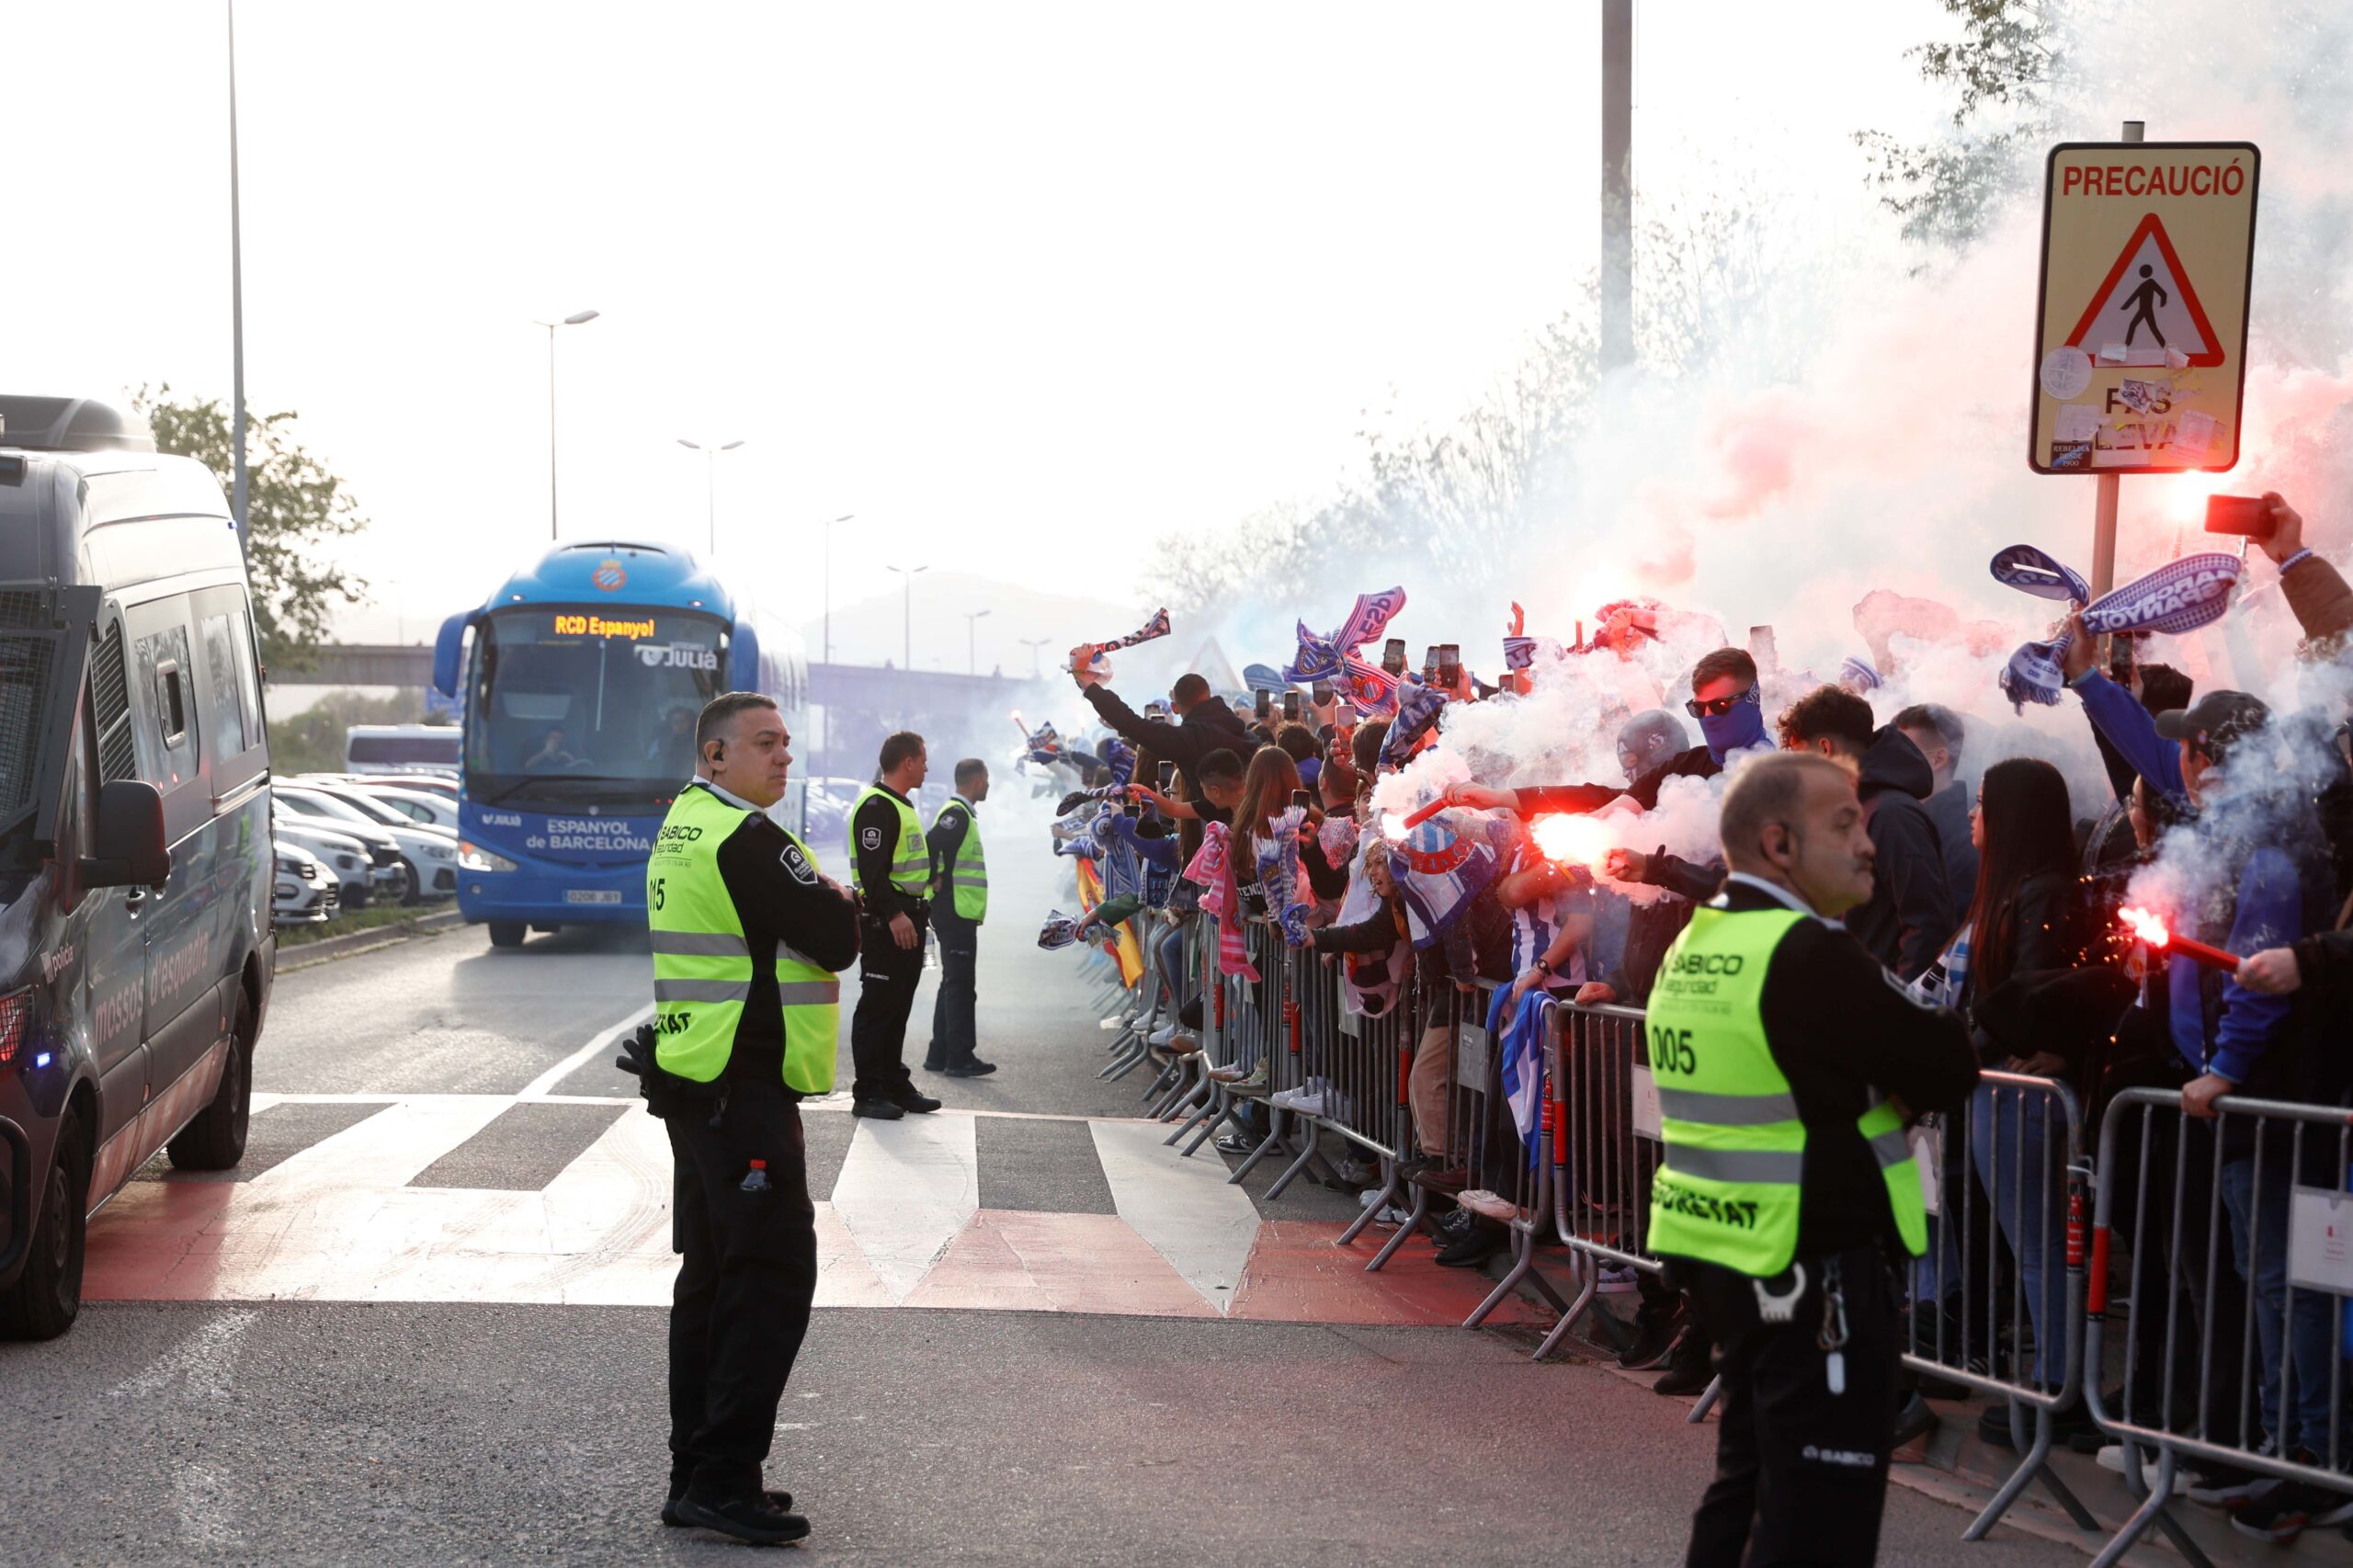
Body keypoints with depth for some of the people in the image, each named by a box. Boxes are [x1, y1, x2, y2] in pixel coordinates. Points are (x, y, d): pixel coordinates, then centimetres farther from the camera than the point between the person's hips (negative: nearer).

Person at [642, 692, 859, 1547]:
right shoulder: (747, 837, -16)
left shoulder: (685, 825, 17)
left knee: (715, 1274, 14)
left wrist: (818, 903, 4)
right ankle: (723, 1479, -11)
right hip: (745, 1084, -11)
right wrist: (839, 901, 5)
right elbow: (835, 939, -15)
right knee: (774, 1275, -10)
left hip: (697, 1082, 11)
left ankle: (698, 1474, 18)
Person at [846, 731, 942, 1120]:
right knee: (877, 1007, -7)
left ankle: (895, 1085, 21)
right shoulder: (876, 806, -14)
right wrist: (894, 915, -27)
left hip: (907, 918, 10)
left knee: (897, 1007, 14)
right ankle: (867, 1093, -5)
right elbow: (872, 870, -22)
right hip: (885, 922, -10)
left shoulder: (902, 805, 20)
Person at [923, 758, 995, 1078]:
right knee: (961, 985, -9)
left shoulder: (960, 813, 18)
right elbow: (931, 845, -28)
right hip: (956, 911, -11)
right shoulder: (957, 814, -14)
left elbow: (936, 848, 22)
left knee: (953, 984, 14)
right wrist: (935, 881, -18)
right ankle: (960, 1058, -8)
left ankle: (939, 1055, 18)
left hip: (957, 912, 11)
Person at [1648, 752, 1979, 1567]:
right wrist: (1934, 1034, 5)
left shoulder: (1694, 946, 9)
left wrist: (1879, 1075, 3)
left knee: (1750, 1478, 21)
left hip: (1719, 1247, 9)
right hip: (1810, 1260, -9)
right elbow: (1949, 1069, -15)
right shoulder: (1807, 954, -19)